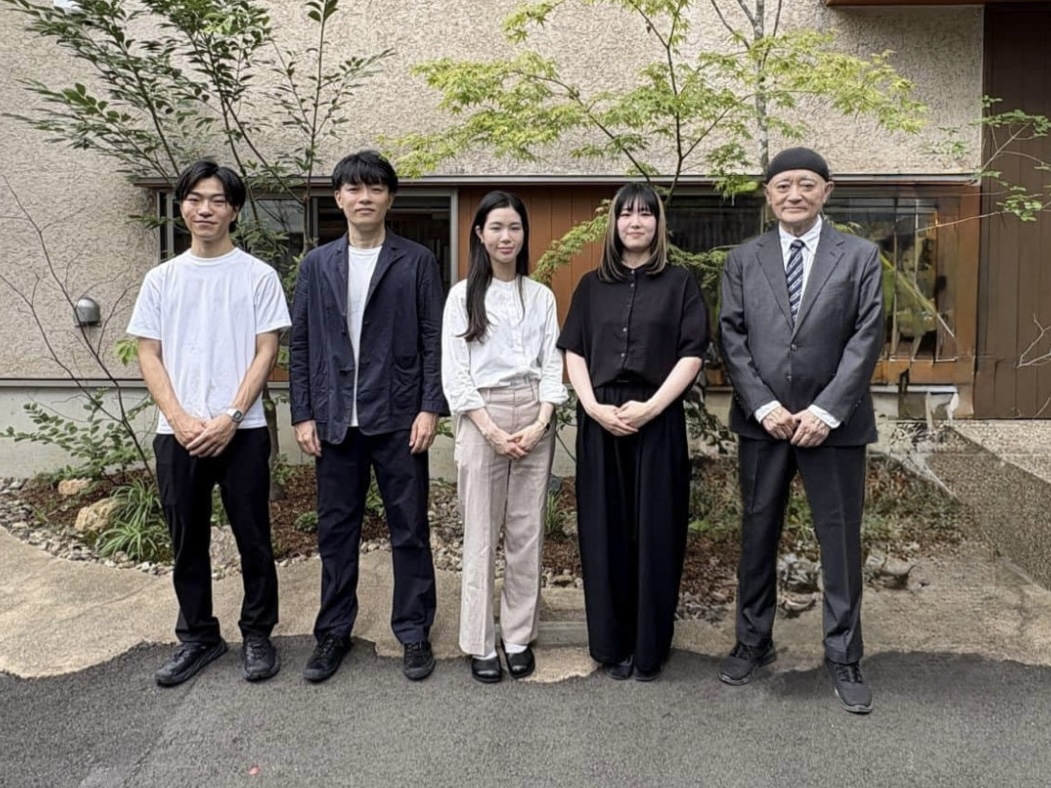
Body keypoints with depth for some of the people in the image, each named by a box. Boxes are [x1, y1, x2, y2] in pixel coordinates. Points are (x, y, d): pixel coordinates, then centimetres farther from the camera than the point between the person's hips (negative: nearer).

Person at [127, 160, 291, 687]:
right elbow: (148, 355, 6)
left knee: (252, 538, 4)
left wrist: (231, 417, -12)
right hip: (176, 433, 3)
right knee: (187, 541, 11)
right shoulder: (161, 279, 10)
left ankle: (256, 635, 20)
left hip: (242, 431, -3)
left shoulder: (258, 275, 2)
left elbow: (267, 352, -3)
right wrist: (179, 419, -8)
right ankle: (197, 636, 26)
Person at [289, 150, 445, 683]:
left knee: (409, 530, 6)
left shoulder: (416, 262, 2)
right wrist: (302, 414, 2)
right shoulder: (316, 264, 9)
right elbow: (300, 344, 8)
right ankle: (334, 632, 25)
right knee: (336, 531, 11)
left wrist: (430, 408, -9)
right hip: (335, 420, 3)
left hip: (398, 419, -2)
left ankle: (414, 632, 20)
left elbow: (433, 339, -1)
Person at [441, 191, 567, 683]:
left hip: (534, 418, 3)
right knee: (481, 534, 1)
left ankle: (520, 637, 18)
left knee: (527, 532, 6)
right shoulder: (463, 296, 2)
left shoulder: (542, 297, 10)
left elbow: (552, 366, 6)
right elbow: (454, 375, -3)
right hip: (481, 417, -2)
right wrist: (492, 430, -11)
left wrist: (540, 423, -8)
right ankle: (480, 644, 12)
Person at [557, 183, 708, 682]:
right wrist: (593, 406, -8)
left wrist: (650, 407, -13)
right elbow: (574, 352, 7)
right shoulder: (592, 285, 13)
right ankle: (611, 643, 18)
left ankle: (650, 648, 15)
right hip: (600, 419, 2)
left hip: (658, 418, -2)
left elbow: (691, 354, -2)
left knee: (654, 531, 2)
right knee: (604, 531, 5)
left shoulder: (679, 284, 6)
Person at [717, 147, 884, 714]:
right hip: (762, 421, 2)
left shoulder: (860, 256, 2)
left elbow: (867, 338, -5)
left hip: (834, 423, -1)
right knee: (757, 535, 12)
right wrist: (764, 406, -10)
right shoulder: (743, 260, 6)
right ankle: (753, 642, 28)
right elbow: (732, 339, 1)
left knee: (841, 540, 6)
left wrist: (826, 411, -14)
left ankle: (844, 657, 21)